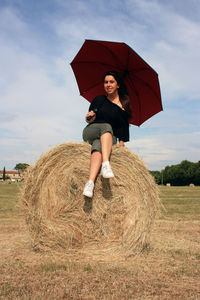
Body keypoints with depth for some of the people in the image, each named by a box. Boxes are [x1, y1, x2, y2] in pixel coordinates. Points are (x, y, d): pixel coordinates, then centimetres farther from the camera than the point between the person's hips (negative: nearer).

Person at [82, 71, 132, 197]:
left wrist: (121, 145, -4)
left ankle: (90, 182, -55)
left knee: (98, 147, -37)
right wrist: (90, 118, -11)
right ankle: (105, 164, -53)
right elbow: (89, 120, 12)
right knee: (106, 126, -35)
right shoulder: (99, 100, 8)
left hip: (110, 137, 0)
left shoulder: (124, 105, 7)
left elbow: (124, 127, 6)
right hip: (90, 132, 0)